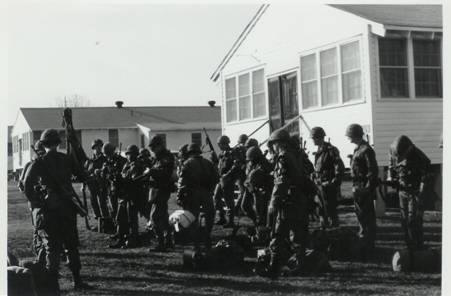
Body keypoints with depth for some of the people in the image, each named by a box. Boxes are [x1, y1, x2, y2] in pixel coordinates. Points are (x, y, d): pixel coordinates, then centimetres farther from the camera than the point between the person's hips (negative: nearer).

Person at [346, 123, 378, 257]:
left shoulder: (366, 150, -17)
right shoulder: (358, 149, 13)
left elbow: (373, 171, -19)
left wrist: (367, 188, -19)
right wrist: (355, 186, 17)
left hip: (364, 188, -10)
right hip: (358, 187, 10)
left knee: (367, 216, -3)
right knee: (360, 214, 18)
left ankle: (368, 245, 2)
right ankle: (363, 238, 30)